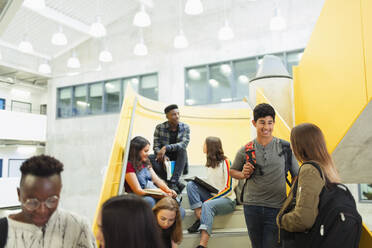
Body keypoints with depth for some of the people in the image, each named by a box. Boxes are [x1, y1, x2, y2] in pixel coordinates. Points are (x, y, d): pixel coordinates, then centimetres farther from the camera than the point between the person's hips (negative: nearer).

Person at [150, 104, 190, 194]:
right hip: (165, 160, 1)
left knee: (182, 150, -32)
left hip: (178, 161, -1)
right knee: (150, 158, -28)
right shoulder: (159, 127, -4)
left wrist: (166, 148, -32)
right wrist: (163, 155, -29)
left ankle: (173, 183, -36)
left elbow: (184, 144, -20)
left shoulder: (185, 127, -5)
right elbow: (156, 147, -7)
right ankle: (177, 184, -32)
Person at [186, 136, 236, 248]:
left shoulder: (225, 162, -8)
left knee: (208, 205, -38)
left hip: (227, 200, -7)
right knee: (191, 184, -14)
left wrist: (209, 200, -18)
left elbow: (228, 189, -13)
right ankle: (199, 219, -23)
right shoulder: (210, 162, 14)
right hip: (211, 197, 7)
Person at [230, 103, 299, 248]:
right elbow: (233, 171, 16)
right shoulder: (245, 150, 3)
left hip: (276, 207, -2)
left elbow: (296, 176, 6)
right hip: (251, 206, 2)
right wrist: (243, 175, -5)